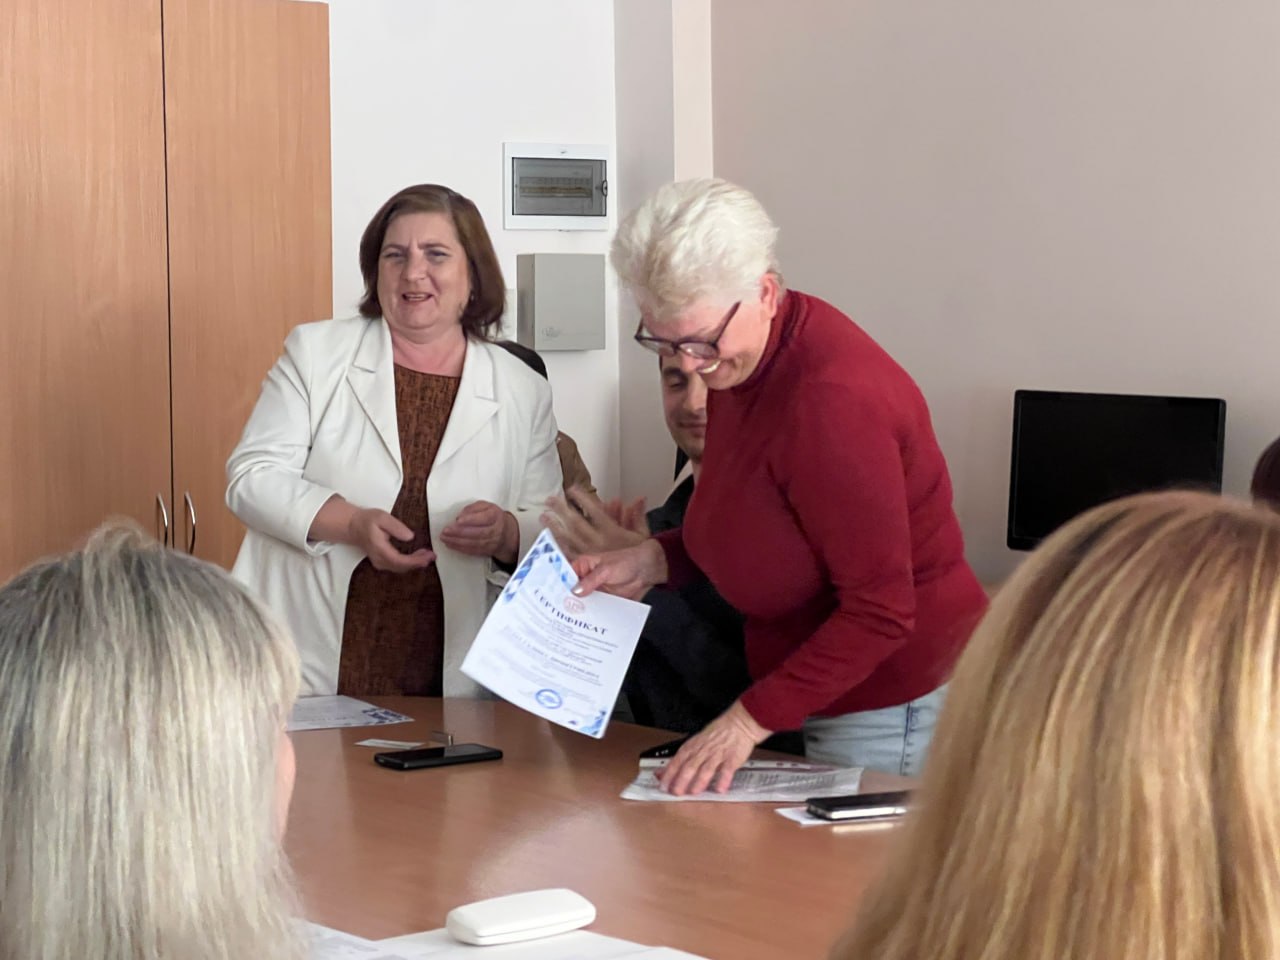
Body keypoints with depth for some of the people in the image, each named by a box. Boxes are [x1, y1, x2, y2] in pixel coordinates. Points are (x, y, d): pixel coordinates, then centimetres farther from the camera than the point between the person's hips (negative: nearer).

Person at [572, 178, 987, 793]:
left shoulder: (832, 399, -26)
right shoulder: (741, 363, 3)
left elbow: (881, 611, -24)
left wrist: (750, 719, -25)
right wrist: (654, 561, 1)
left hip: (893, 708, -9)